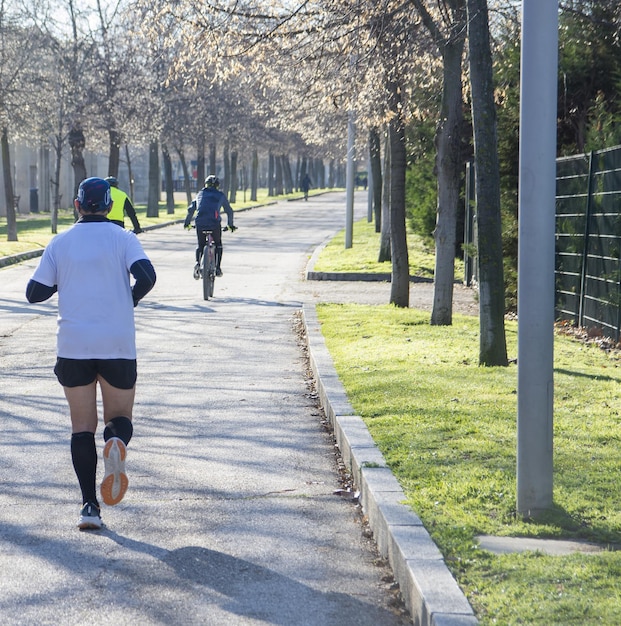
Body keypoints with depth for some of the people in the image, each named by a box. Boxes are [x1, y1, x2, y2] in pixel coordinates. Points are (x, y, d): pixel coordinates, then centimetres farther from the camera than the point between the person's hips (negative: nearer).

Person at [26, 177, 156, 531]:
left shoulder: (60, 243, 4)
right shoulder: (123, 238, 0)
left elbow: (34, 293, 4)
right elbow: (147, 276, -15)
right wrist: (131, 299, 5)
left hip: (73, 347, 1)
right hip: (118, 346, -1)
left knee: (82, 426, 8)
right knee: (120, 418, 14)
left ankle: (90, 507, -2)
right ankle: (117, 443, -24)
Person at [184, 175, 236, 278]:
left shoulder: (200, 194, 19)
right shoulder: (220, 195, 14)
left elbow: (191, 209, 18)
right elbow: (229, 211, 18)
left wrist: (186, 222, 29)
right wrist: (231, 225, 31)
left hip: (200, 224, 1)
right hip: (215, 223, -1)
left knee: (201, 245, 18)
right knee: (218, 244, 20)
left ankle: (197, 263, -8)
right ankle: (217, 268, 12)